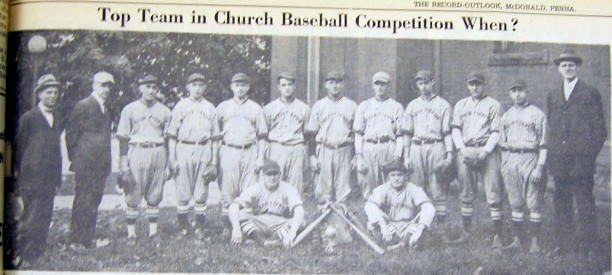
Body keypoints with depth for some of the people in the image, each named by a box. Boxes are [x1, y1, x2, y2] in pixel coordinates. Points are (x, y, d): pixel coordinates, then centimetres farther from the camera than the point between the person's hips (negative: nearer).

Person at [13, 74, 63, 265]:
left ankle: (36, 255, 16)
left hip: (50, 178, 6)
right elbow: (19, 148, 0)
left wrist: (58, 177, 14)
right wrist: (21, 175, -1)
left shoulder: (57, 120, 16)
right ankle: (19, 256, 0)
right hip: (32, 178, -6)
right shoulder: (28, 118, -2)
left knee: (44, 218, 7)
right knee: (30, 218, -8)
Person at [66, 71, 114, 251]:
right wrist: (74, 158, -4)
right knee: (83, 201, -5)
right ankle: (77, 241, 0)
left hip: (102, 164, 7)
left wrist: (107, 161, 14)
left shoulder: (106, 108, 17)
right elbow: (71, 134, -4)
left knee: (94, 201, 9)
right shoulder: (83, 106, -5)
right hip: (86, 163, -7)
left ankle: (89, 238, 16)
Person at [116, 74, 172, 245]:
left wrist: (168, 164, 9)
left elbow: (167, 138, 13)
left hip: (158, 153, 2)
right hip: (137, 152, -2)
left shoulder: (164, 111, 11)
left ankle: (153, 231, 13)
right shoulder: (130, 109, 5)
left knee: (154, 196, 5)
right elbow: (122, 137, 4)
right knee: (133, 196, -3)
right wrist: (124, 162, -5)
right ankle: (131, 234, 3)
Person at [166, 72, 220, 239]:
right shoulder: (180, 106, 9)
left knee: (201, 193, 0)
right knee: (183, 193, -1)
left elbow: (215, 136, 13)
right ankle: (183, 225, 8)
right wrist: (172, 158, -3)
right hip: (184, 149, -1)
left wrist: (214, 160, 6)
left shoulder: (210, 108, 13)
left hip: (204, 151, 1)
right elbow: (172, 134, 6)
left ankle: (200, 227, 8)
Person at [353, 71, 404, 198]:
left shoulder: (397, 107, 11)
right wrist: (359, 157, 1)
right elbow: (358, 133, 10)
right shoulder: (363, 106, 15)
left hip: (389, 148, -1)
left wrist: (397, 157, -5)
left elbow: (400, 135, 6)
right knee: (368, 187, -1)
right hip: (368, 148, 1)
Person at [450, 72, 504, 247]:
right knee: (466, 194, 7)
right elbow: (455, 129, 11)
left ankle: (497, 235, -6)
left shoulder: (494, 105, 7)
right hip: (465, 151, 4)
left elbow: (496, 132, 0)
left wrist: (485, 152, -12)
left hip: (487, 151, -3)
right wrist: (462, 150, -4)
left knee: (493, 194, -8)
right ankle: (466, 231, 15)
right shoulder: (460, 105, 17)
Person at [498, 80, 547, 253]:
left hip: (530, 159, -5)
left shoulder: (537, 114, 0)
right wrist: (503, 167, 12)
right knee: (515, 202, 7)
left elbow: (543, 143, -4)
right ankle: (518, 237, 16)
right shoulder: (506, 117, 15)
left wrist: (540, 167, -12)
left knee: (534, 203, -3)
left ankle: (535, 240, 3)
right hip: (510, 160, 5)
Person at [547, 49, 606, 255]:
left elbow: (600, 129, 1)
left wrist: (589, 155, -7)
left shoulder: (590, 94, 3)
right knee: (561, 202, 7)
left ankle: (586, 245, 2)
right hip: (559, 159, 4)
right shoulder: (552, 96, 16)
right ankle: (563, 244, 14)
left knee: (584, 201, -3)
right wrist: (551, 156, 9)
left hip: (581, 158, -4)